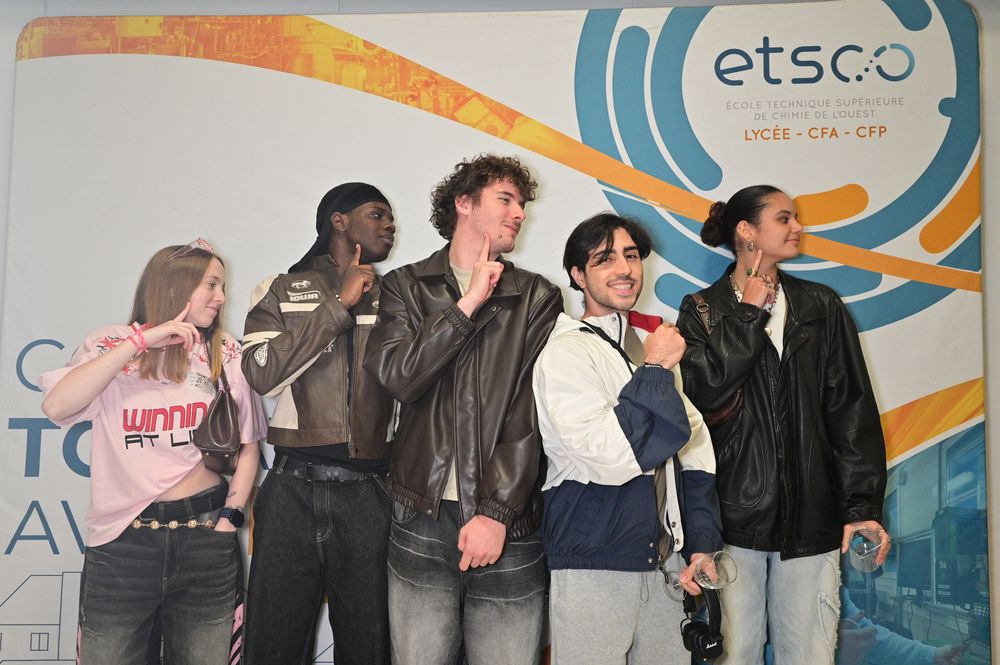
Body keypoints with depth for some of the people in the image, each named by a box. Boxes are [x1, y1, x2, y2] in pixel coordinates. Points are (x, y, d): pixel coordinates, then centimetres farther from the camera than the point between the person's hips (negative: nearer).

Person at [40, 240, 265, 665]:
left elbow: (248, 444, 8)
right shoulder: (111, 344, 2)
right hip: (120, 541, -1)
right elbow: (56, 406, -15)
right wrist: (142, 340, -15)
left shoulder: (226, 354, 6)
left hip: (205, 541, 1)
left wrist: (231, 516, -4)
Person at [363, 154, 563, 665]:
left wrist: (498, 511, -11)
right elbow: (398, 376, -9)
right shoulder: (406, 287, 8)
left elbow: (533, 414, -3)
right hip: (422, 518, 0)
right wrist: (469, 303, -10)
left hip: (507, 523, 0)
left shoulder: (538, 298, 6)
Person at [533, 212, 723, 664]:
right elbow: (608, 457, -22)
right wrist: (655, 370, -15)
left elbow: (694, 452, 13)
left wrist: (702, 545, 6)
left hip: (667, 561, 6)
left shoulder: (656, 347, 11)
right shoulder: (565, 352, -11)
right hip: (593, 570, -6)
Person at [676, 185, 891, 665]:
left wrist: (862, 507, -2)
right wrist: (749, 314, -6)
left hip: (811, 518, 2)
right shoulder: (701, 311, 4)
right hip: (733, 517, -2)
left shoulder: (821, 307, 9)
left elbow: (852, 411, 5)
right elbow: (701, 394, -14)